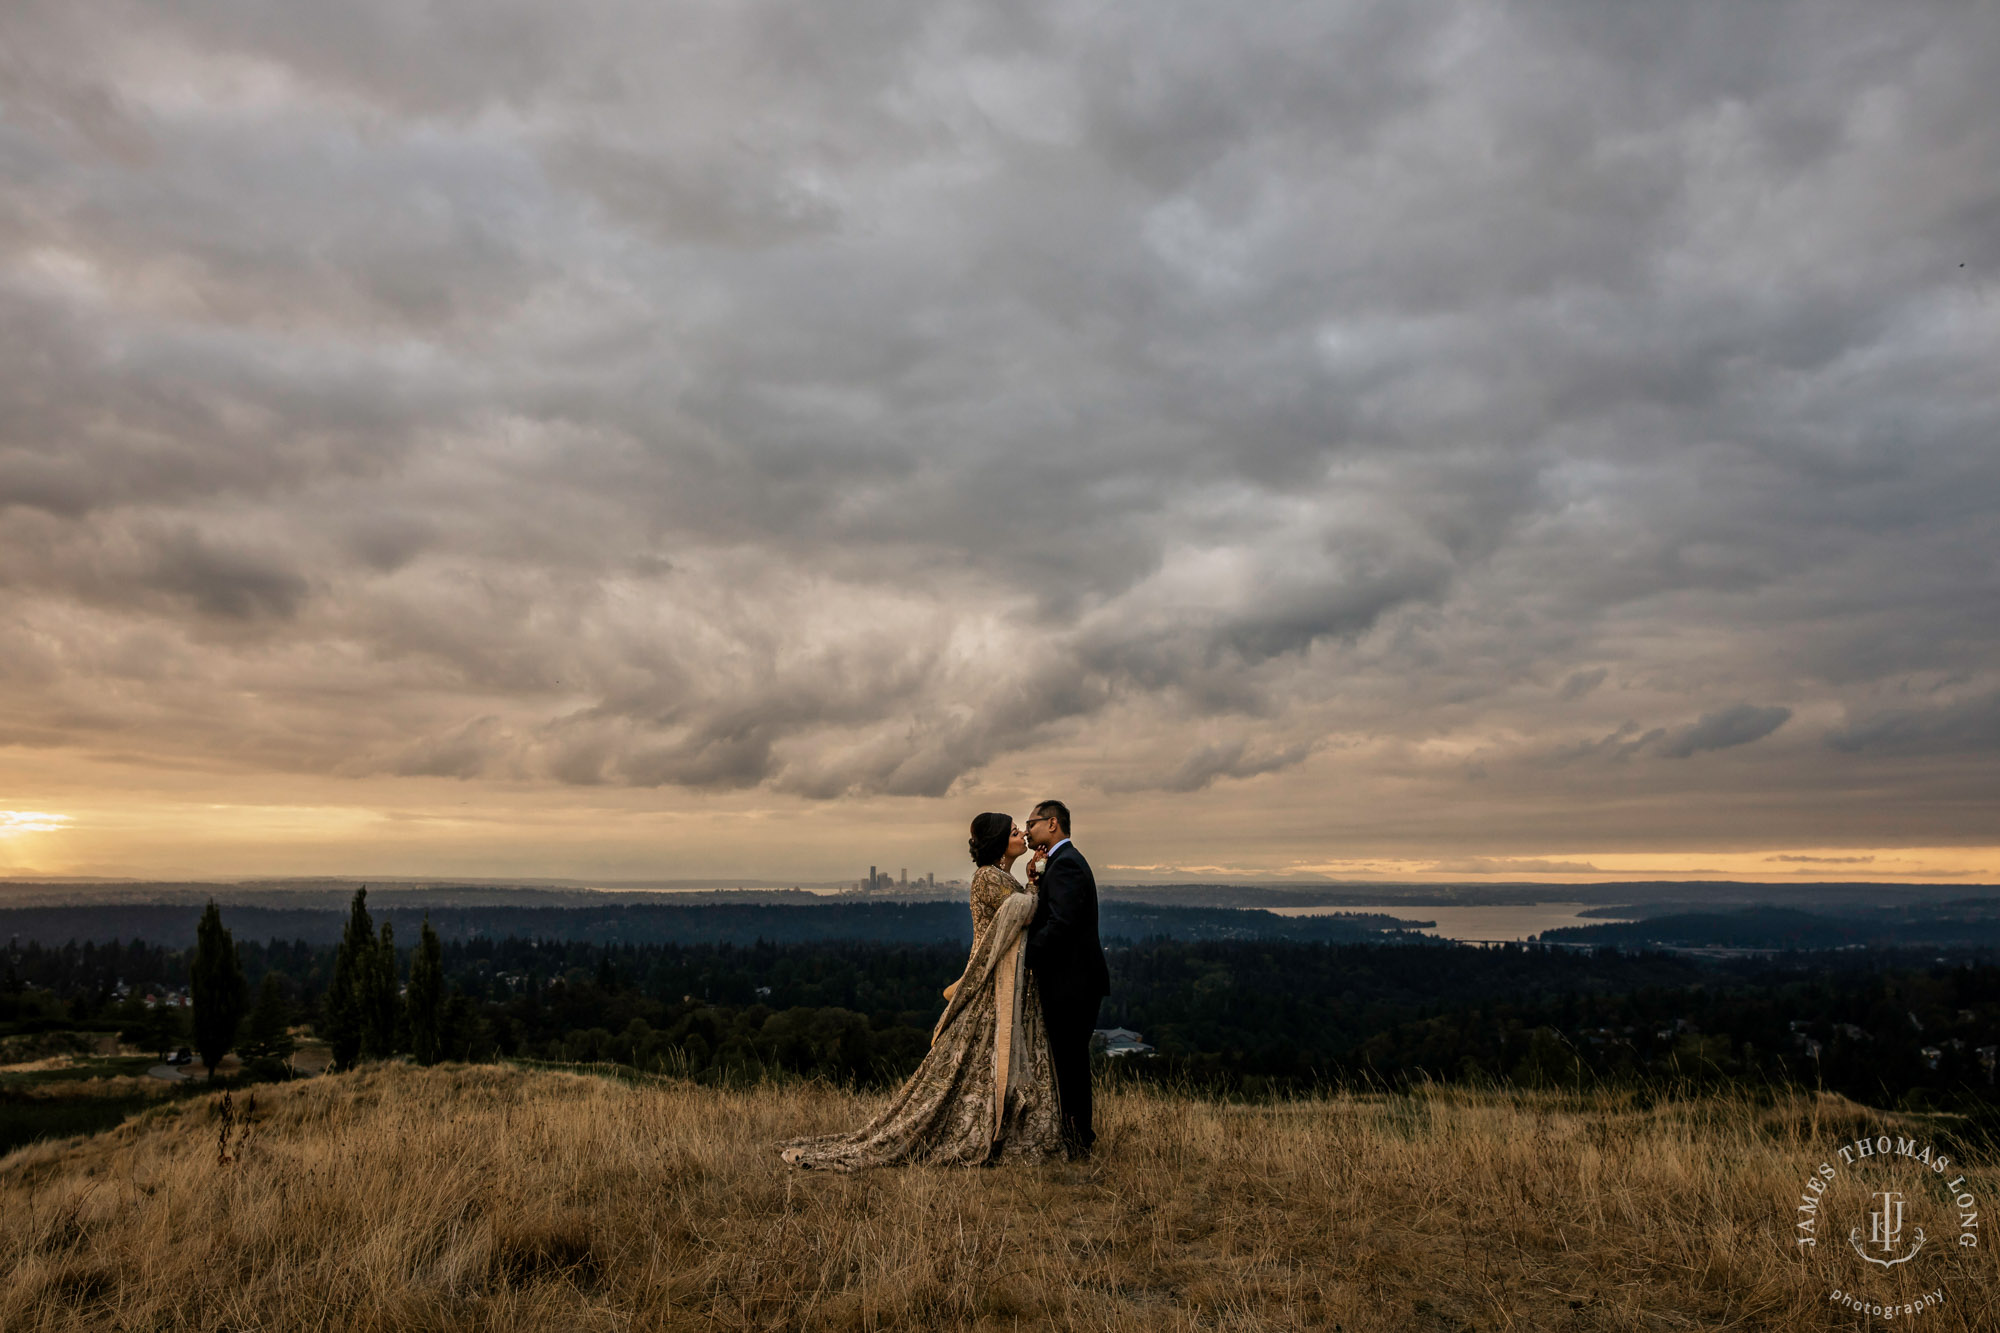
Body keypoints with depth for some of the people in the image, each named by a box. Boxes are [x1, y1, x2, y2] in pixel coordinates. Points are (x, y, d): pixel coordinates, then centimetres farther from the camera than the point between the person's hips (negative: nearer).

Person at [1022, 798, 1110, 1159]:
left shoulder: (1065, 864, -16)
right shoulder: (1065, 860, 18)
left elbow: (1060, 923, -26)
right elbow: (1047, 914, 13)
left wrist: (1026, 957, -18)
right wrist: (1036, 880, 0)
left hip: (1071, 981, -10)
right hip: (1075, 981, 10)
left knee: (1069, 1064, -2)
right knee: (1072, 1064, 17)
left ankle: (1076, 1143, 7)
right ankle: (1079, 1137, 26)